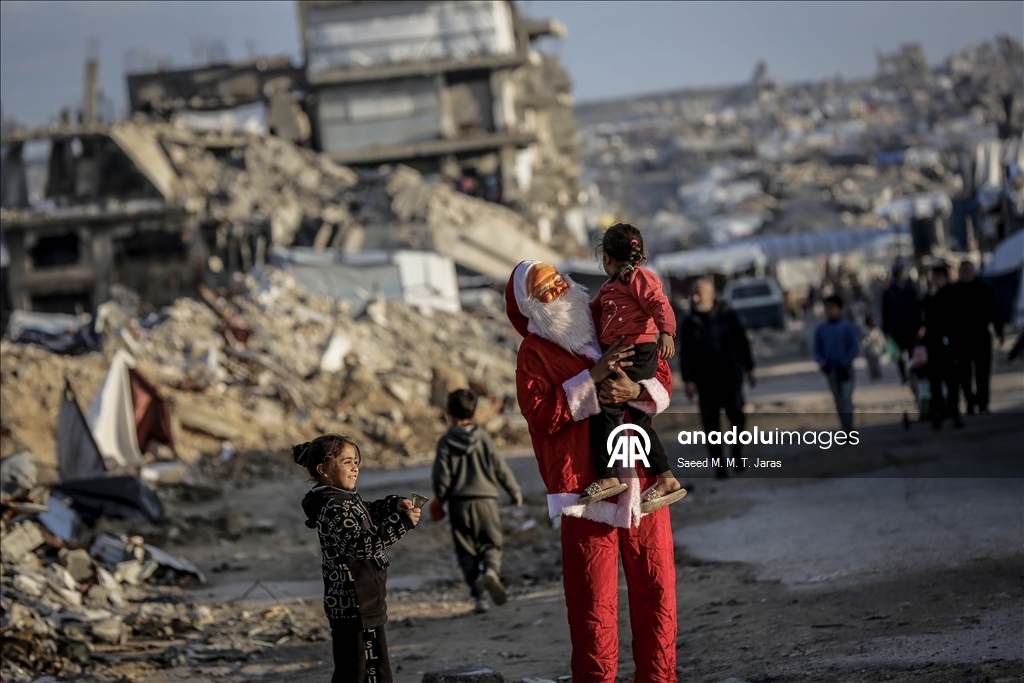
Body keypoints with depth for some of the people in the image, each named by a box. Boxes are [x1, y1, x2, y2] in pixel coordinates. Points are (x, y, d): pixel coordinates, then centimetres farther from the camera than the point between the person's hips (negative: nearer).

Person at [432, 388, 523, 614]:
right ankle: (491, 571, -21)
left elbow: (441, 478, -5)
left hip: (459, 504, 0)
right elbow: (500, 468, 1)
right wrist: (515, 492, 15)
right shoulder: (482, 438, -2)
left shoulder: (445, 442, -4)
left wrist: (439, 499, 14)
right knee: (492, 544, 11)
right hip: (485, 500, 0)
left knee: (466, 552, 8)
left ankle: (480, 594, -3)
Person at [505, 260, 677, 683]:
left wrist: (636, 391, -13)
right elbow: (543, 416, -12)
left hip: (641, 478, 4)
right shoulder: (534, 353, 1)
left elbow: (662, 382, 8)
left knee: (656, 585, 6)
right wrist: (592, 378, -16)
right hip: (587, 486, -4)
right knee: (593, 599, -4)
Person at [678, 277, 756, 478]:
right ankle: (719, 464, 4)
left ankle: (737, 451, 8)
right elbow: (685, 354, 5)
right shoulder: (689, 323, 5)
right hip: (705, 380, 1)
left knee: (735, 412, -15)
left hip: (731, 376, -1)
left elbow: (741, 342, 8)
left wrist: (749, 369, 7)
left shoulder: (727, 315, 4)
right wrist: (688, 380, -4)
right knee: (711, 422, -3)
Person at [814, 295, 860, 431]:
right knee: (839, 403, 9)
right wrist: (821, 362, -7)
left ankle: (849, 429, -10)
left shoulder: (847, 327, -7)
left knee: (846, 400, -10)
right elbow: (817, 349, 9)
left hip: (844, 369, -4)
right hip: (831, 371, 4)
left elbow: (854, 346, -7)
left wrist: (845, 364, -13)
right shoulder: (821, 329, 3)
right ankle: (846, 429, 16)